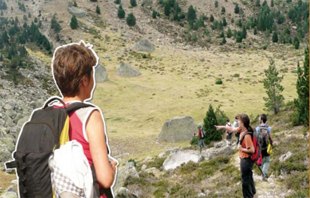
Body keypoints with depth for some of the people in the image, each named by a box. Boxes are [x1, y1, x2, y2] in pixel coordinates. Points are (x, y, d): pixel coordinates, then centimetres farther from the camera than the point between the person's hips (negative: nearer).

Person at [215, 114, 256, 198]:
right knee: (249, 177, 27)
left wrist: (241, 149, -20)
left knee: (245, 179, 6)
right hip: (244, 158, 9)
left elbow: (252, 150, -29)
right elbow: (232, 129, 13)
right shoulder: (241, 129, -6)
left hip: (246, 160, -9)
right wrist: (222, 127, 15)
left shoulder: (247, 136, -31)